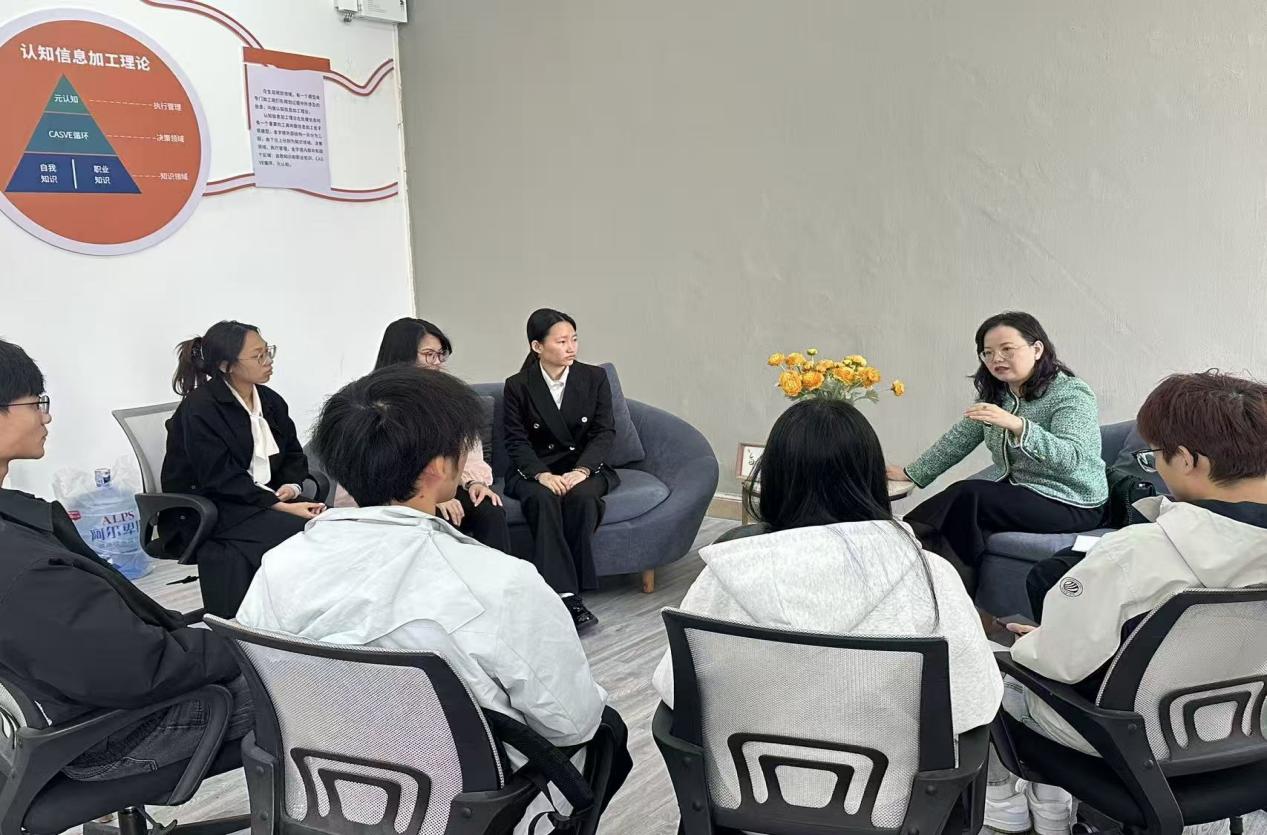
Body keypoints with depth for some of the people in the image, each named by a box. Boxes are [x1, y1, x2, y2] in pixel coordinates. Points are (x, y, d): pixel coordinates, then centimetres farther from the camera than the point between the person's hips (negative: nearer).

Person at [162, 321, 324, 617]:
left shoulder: (270, 401, 10)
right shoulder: (199, 409, -12)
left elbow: (294, 455, 15)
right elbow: (222, 479, -18)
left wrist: (291, 486, -9)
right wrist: (280, 506, -26)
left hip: (268, 500, 6)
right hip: (205, 516, -6)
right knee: (298, 530, -29)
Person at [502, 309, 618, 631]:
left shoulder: (595, 378, 3)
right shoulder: (517, 386, 0)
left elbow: (605, 432, -1)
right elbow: (516, 440, -4)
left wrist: (581, 471, -18)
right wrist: (542, 474, -22)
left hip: (586, 466, 1)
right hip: (535, 471, -1)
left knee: (582, 497, -34)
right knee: (543, 500, -35)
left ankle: (570, 592, -28)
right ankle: (566, 595, -38)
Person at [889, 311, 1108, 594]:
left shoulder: (1072, 393, -14)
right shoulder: (994, 394, 8)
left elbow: (1070, 458, -28)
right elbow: (958, 440, 17)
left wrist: (1016, 425, -41)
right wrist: (913, 473, 15)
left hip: (1072, 504, -6)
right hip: (1016, 489, 7)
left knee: (967, 495, -25)